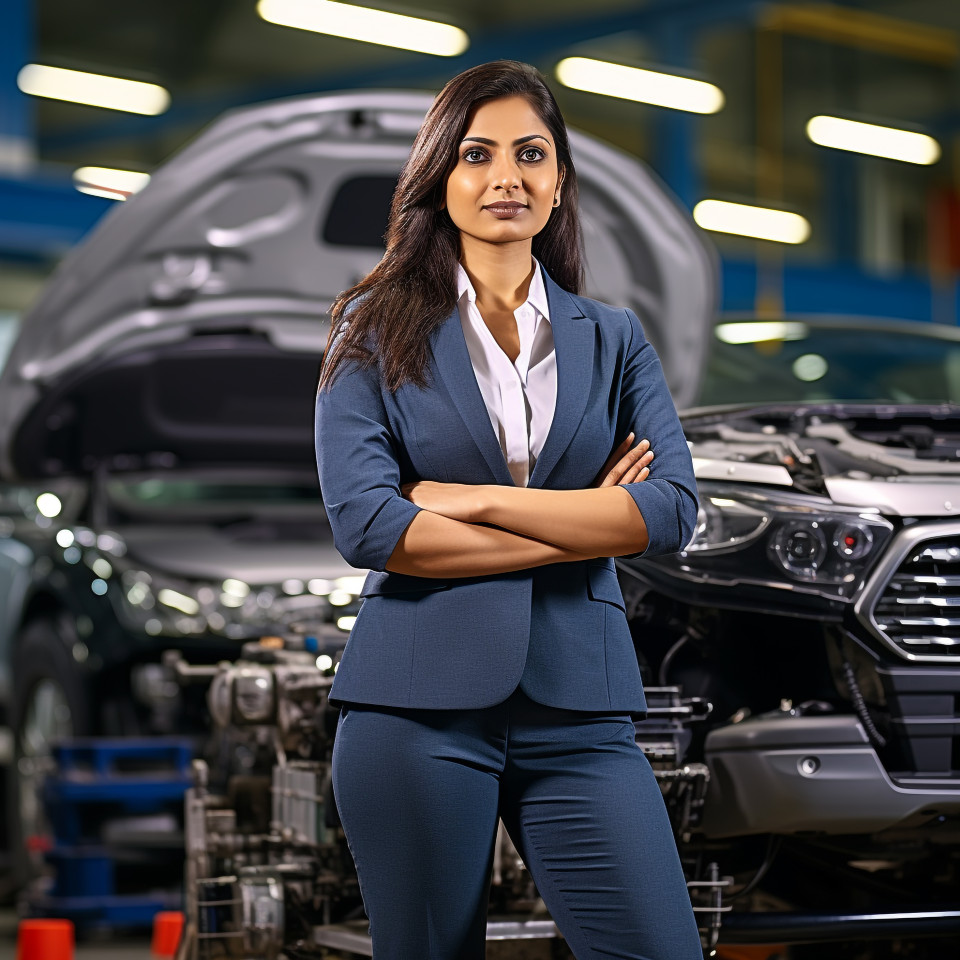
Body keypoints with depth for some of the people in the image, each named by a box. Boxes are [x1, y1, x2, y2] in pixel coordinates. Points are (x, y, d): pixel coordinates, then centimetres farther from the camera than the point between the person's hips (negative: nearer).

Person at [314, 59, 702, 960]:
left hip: (579, 707, 2)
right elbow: (364, 524, -9)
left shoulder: (614, 339, 12)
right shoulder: (378, 328, 4)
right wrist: (581, 526, -7)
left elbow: (672, 509, -3)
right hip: (420, 701, -2)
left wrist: (476, 499, -10)